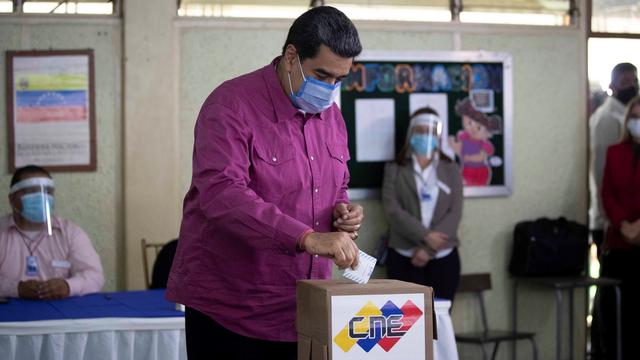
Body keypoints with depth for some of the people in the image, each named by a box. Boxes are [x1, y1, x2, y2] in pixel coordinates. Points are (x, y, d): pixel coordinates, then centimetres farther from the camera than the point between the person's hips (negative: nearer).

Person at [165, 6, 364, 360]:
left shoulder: (330, 113, 10)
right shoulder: (231, 105, -13)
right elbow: (221, 194, -27)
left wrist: (342, 211, -1)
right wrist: (308, 238, -35)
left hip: (303, 308, 6)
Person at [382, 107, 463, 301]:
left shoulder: (451, 169, 9)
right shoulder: (395, 169, 5)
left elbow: (455, 213, 0)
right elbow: (392, 210, -6)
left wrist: (428, 249, -11)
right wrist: (425, 236, -17)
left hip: (443, 257, 2)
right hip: (404, 257, -1)